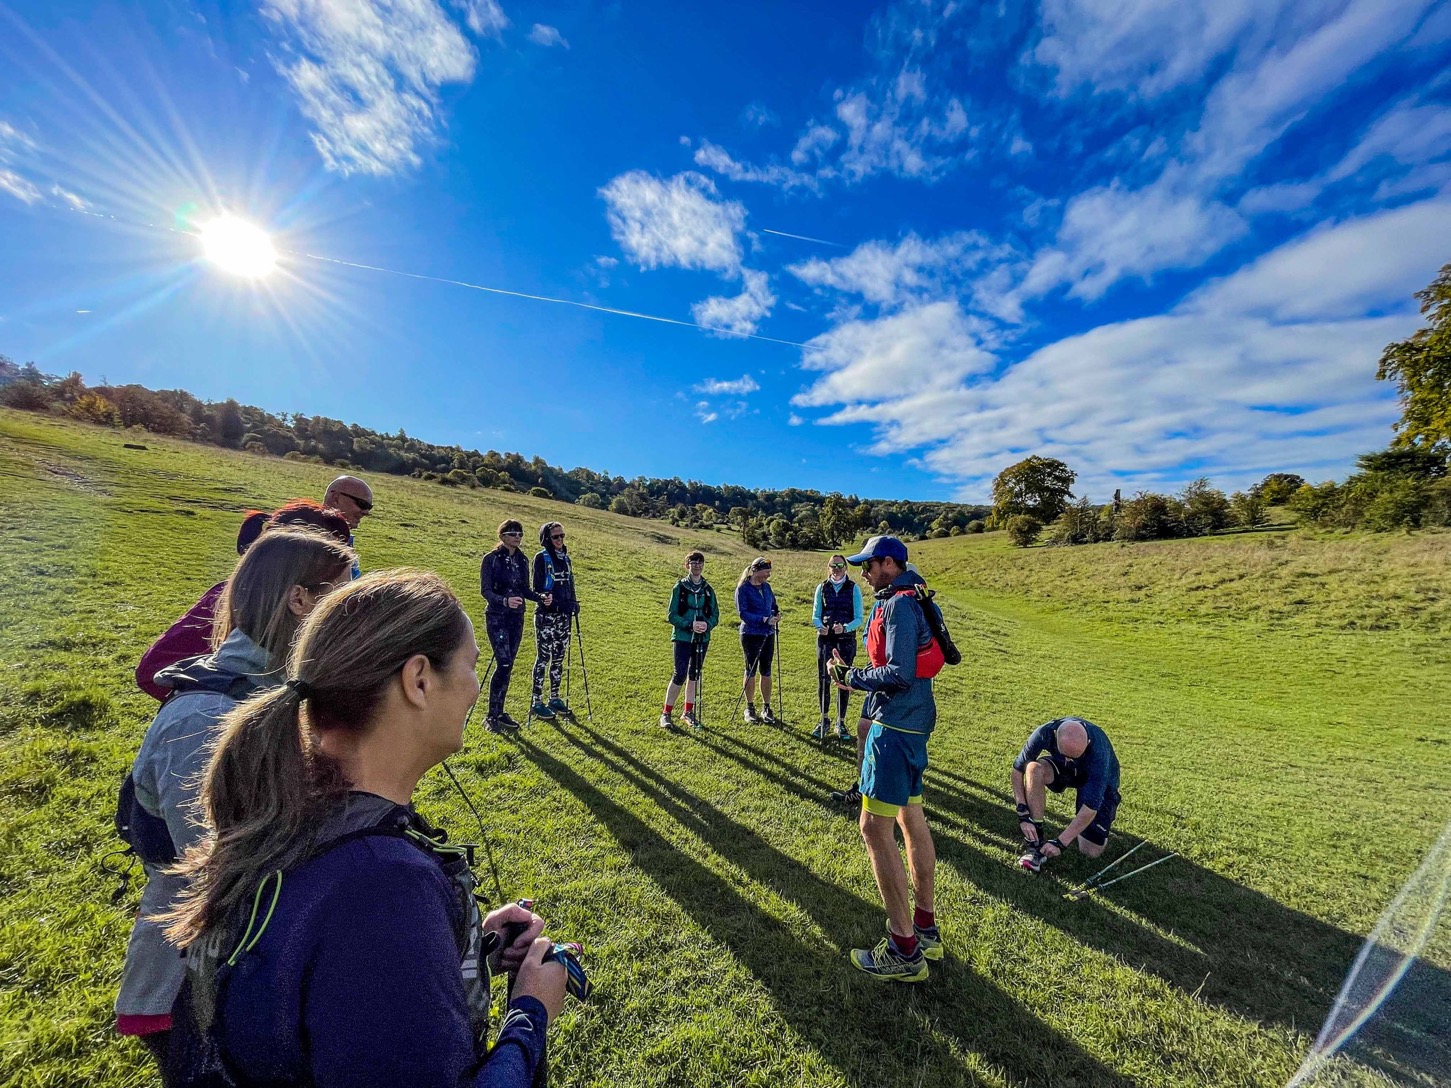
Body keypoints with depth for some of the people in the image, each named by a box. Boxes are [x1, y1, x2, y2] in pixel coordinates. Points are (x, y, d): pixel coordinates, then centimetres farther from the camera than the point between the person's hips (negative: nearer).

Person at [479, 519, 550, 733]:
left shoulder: (522, 560, 9)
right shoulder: (491, 559, -8)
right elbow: (485, 590, -12)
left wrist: (541, 597, -6)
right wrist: (504, 601, -30)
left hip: (516, 618, 6)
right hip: (497, 617, -6)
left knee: (508, 667, 10)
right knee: (503, 664, -12)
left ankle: (500, 713, 21)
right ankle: (491, 717, 0)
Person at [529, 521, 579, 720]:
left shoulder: (565, 558, 13)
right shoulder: (541, 558, -6)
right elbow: (537, 588, -10)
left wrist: (573, 604, 7)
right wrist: (546, 600, -23)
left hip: (564, 616, 6)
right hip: (546, 614, -6)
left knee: (559, 658, 11)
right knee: (543, 657, -1)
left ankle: (554, 698, 22)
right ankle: (537, 701, 8)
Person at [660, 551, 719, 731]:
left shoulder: (708, 589, 7)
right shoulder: (680, 587, -4)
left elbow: (715, 615, 7)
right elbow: (672, 615, -7)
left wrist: (707, 624, -14)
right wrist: (690, 625, -21)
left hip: (702, 638, 4)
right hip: (683, 637, -4)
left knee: (695, 674, 12)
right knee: (680, 675, -7)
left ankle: (688, 712, 25)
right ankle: (666, 714, 7)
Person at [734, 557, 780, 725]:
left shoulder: (766, 587, 8)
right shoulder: (743, 588, -10)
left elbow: (773, 605, 17)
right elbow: (743, 613, -16)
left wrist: (776, 614, -7)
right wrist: (765, 619, -23)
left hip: (768, 634, 5)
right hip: (751, 634, -5)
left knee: (766, 670, 10)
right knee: (751, 670, 5)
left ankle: (766, 708, 21)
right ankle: (750, 708, 19)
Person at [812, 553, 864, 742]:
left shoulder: (853, 588, -3)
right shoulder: (822, 588, 3)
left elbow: (858, 618, -6)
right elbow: (815, 615, 4)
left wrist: (845, 628, -25)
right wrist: (820, 626, -18)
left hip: (846, 639, -2)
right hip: (825, 639, 2)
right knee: (823, 679, 4)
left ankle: (841, 723, 19)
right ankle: (824, 720, 21)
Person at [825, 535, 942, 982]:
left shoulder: (898, 605, -18)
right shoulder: (909, 601, 14)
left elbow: (899, 674, -24)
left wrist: (851, 677, -12)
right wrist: (853, 672, 8)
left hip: (895, 726, -11)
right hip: (912, 723, 11)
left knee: (875, 827, -4)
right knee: (911, 819, 18)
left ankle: (905, 951, 8)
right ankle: (926, 929, 33)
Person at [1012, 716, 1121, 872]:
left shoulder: (1098, 750, -40)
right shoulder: (1045, 733, -34)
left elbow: (1091, 807, -34)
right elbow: (1018, 768, -22)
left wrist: (1060, 842, -32)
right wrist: (1023, 814, -29)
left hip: (1099, 781, -2)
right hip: (1062, 769, 2)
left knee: (1092, 852, -10)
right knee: (1034, 768, -33)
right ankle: (1035, 841, -20)